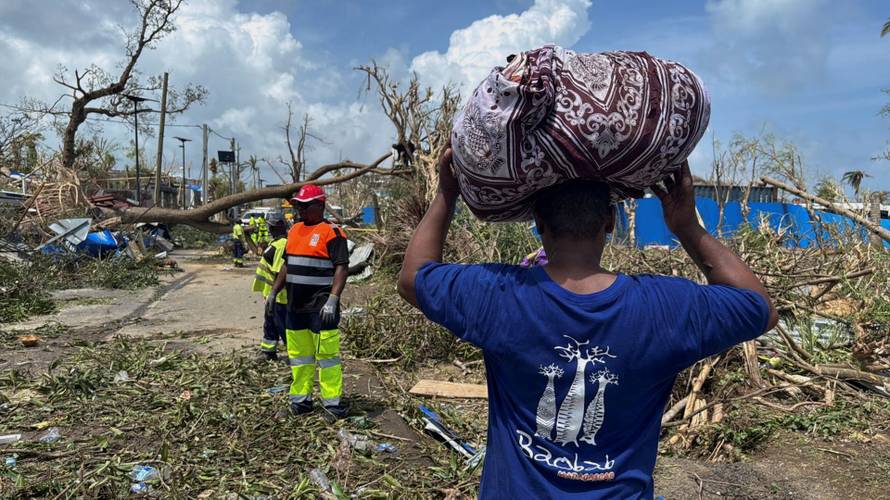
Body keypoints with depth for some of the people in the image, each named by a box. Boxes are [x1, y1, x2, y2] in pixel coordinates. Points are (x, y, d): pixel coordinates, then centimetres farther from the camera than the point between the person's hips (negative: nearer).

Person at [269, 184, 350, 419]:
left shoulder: (331, 232, -9)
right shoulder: (294, 230, 15)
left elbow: (341, 268, -16)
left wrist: (333, 300, -24)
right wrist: (274, 292, 17)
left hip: (320, 307, -8)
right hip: (295, 305, 8)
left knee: (326, 353, -4)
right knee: (299, 354, 13)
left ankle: (332, 401, 5)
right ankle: (301, 399, 24)